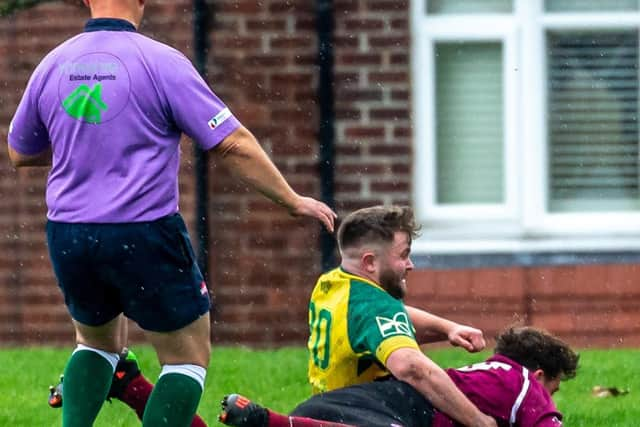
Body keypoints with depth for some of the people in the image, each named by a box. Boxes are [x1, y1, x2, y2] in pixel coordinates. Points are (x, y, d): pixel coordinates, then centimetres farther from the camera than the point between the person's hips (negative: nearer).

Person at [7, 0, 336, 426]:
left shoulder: (52, 65, 5)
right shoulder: (161, 61, -9)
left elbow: (19, 152, 19)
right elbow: (233, 144, -9)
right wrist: (293, 201, 1)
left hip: (67, 238, 5)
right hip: (144, 235, -5)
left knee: (97, 341, 29)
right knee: (188, 356, 10)